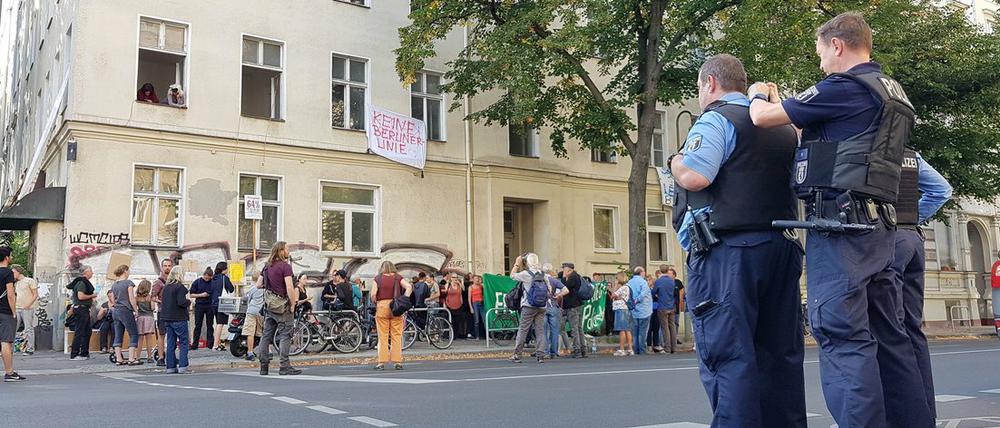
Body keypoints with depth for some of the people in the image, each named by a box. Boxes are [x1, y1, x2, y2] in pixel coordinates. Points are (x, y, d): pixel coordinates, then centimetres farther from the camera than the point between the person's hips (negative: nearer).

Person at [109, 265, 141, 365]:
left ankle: (119, 359, 8)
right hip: (126, 311, -7)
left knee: (118, 336, 8)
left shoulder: (113, 285, 12)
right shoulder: (128, 282, -7)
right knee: (134, 334, -1)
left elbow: (113, 301, 15)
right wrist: (136, 310, -5)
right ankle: (131, 359, -7)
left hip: (116, 311, 7)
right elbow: (131, 299, -12)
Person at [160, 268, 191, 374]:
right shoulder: (180, 287, -13)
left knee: (170, 343, 11)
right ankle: (182, 366, -6)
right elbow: (181, 302, -21)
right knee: (184, 342, -1)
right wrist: (189, 302, -2)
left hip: (167, 318, 7)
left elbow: (163, 302, 13)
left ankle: (170, 367, 13)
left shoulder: (166, 287, 10)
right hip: (178, 318, -7)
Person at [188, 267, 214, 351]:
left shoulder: (213, 282, 3)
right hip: (199, 305, 0)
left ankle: (210, 343, 8)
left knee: (209, 325, 4)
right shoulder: (196, 282, 2)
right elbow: (192, 294, 3)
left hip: (210, 306, 0)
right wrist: (201, 295, -11)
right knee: (198, 326, 3)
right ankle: (194, 344, 7)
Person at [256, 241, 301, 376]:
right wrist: (293, 305, -12)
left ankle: (263, 366, 12)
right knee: (285, 336, -4)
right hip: (282, 306, -8)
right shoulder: (285, 266, -12)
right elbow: (289, 288, -20)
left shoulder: (267, 266, 12)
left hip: (268, 305, 8)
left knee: (266, 335, 10)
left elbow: (259, 284, 15)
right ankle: (285, 367, -5)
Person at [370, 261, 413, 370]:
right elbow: (409, 287, -9)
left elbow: (373, 294, -5)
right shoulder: (398, 277, 6)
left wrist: (375, 303, 12)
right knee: (397, 335, 5)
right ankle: (397, 362, 5)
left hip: (382, 306, -1)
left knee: (382, 336, 4)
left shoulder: (378, 278, 3)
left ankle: (381, 362, 4)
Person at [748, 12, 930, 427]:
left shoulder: (846, 86, -8)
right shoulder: (895, 95, 21)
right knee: (887, 334, 12)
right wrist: (780, 100, 30)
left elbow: (763, 117, -6)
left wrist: (757, 94, 17)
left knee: (842, 334, -10)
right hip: (878, 223, 9)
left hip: (840, 221, -9)